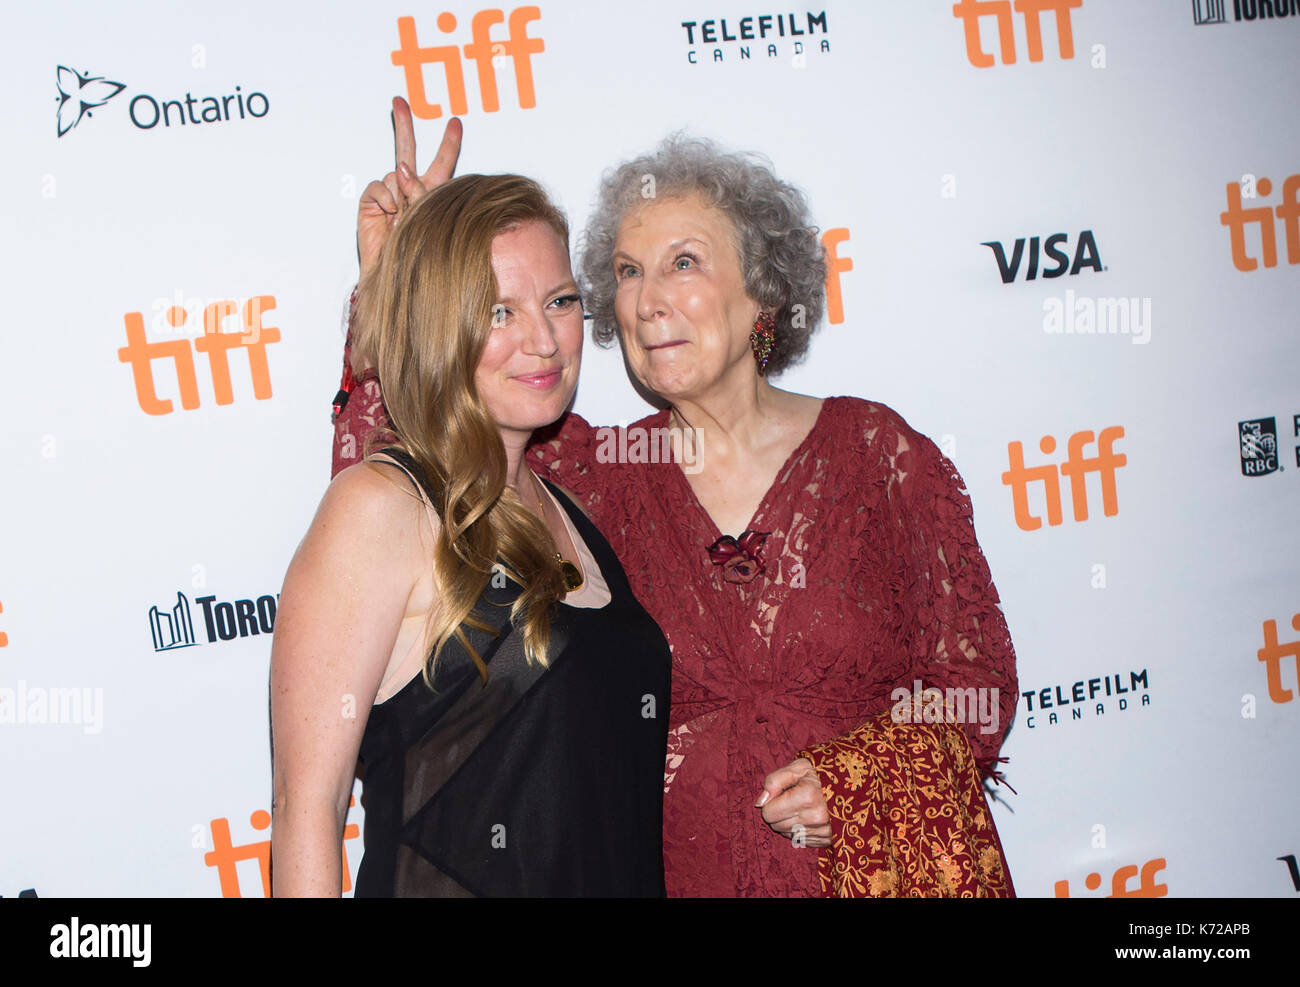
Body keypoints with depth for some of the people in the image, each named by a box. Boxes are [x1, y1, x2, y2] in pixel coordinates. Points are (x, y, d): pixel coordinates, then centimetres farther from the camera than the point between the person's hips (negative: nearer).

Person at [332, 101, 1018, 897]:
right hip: (689, 867, 1)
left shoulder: (876, 451, -6)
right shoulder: (602, 474, -3)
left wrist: (853, 785, -16)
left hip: (886, 863, -1)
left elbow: (974, 671, -3)